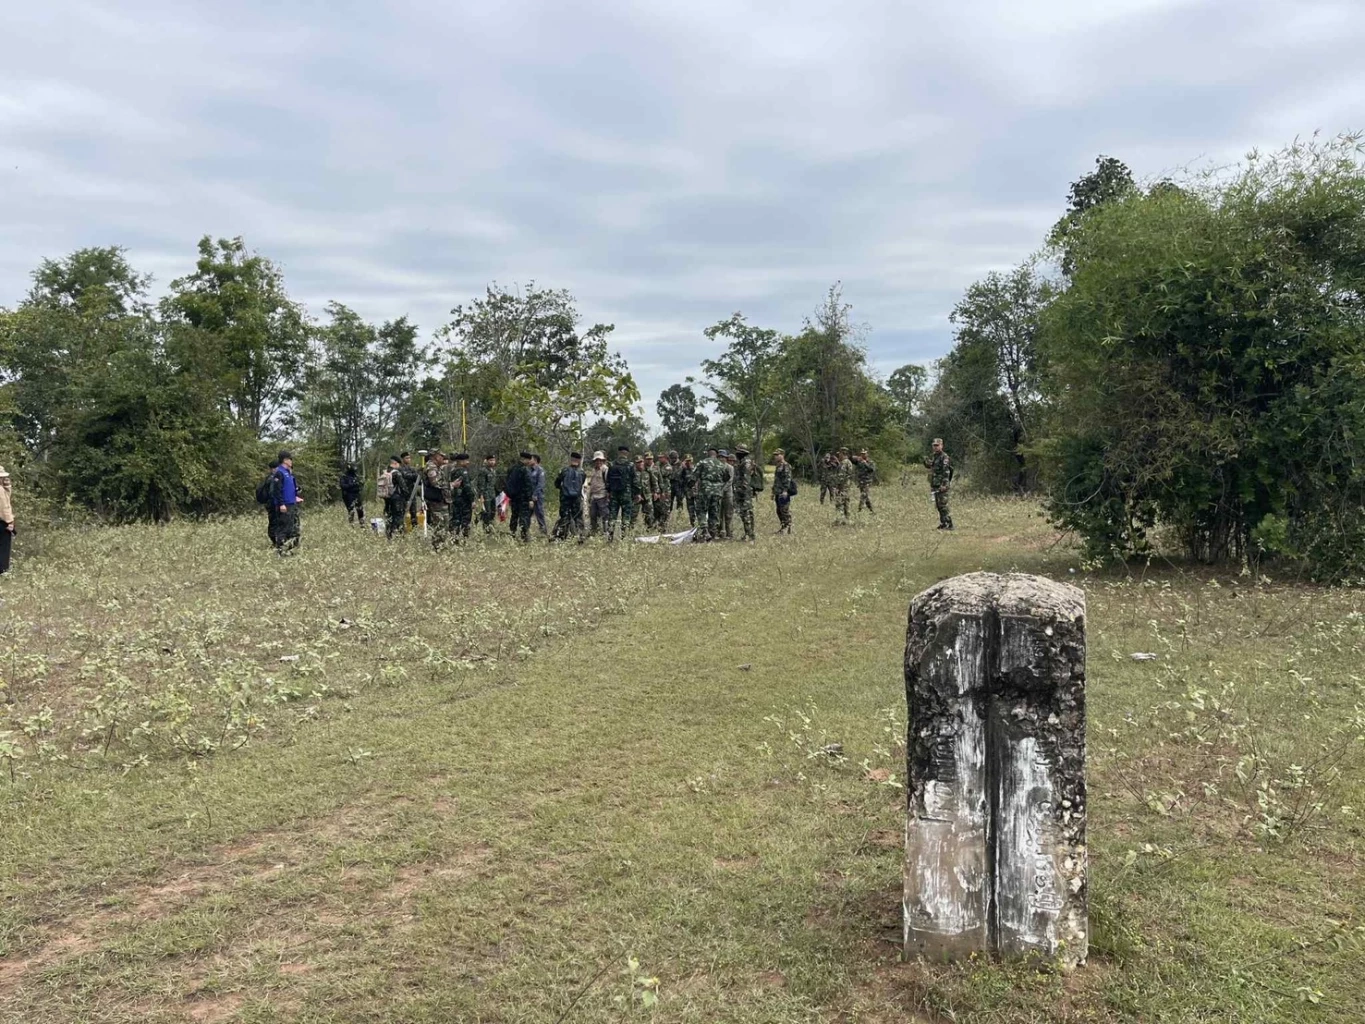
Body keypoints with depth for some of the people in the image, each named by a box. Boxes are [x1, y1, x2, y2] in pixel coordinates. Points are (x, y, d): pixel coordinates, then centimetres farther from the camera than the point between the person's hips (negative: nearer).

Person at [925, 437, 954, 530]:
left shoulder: (944, 457, -12)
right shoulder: (933, 456, 15)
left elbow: (946, 472, -19)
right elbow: (928, 466, 27)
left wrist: (944, 484, -25)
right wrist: (926, 462, 4)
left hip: (942, 485, -9)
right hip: (934, 485, 9)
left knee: (943, 505, -12)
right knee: (938, 505, 11)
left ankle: (949, 524, -11)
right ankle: (943, 523, 18)